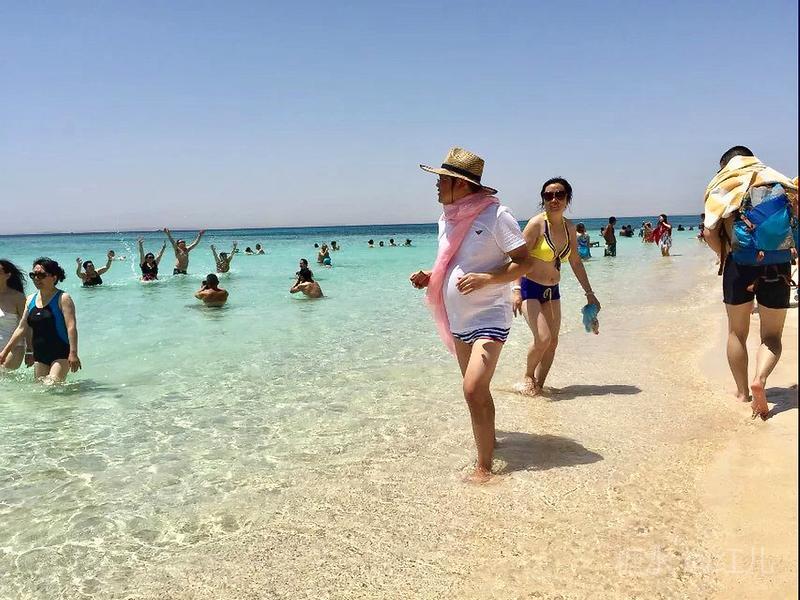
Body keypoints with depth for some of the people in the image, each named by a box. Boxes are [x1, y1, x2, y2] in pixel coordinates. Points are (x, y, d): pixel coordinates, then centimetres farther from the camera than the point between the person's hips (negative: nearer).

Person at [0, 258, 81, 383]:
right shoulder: (31, 300, 12)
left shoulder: (62, 298, -7)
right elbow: (22, 329, 18)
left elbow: (71, 327, -16)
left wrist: (73, 353, -25)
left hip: (60, 354, -7)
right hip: (39, 356, 7)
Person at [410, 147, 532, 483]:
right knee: (476, 389, 18)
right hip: (457, 320, 8)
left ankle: (484, 467, -5)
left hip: (488, 317, -8)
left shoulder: (495, 215, -15)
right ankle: (488, 440, 38)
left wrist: (485, 279, -27)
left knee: (474, 389, -17)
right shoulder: (447, 218, 8)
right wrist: (429, 277, 2)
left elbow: (525, 262, -15)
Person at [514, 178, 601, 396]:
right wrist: (517, 290, -29)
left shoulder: (569, 228, 3)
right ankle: (527, 377, 11)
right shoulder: (537, 224, -16)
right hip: (530, 288, -7)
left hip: (552, 290, 7)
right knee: (542, 338, -16)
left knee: (553, 341, 6)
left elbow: (576, 262, 13)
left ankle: (538, 385, 21)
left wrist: (589, 293, 13)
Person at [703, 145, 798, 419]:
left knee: (737, 332, 14)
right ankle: (760, 379, -16)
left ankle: (742, 391, 20)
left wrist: (725, 256, 6)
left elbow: (709, 232, -8)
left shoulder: (722, 186, 3)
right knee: (772, 335, 10)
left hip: (739, 263, -1)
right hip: (778, 265, 1)